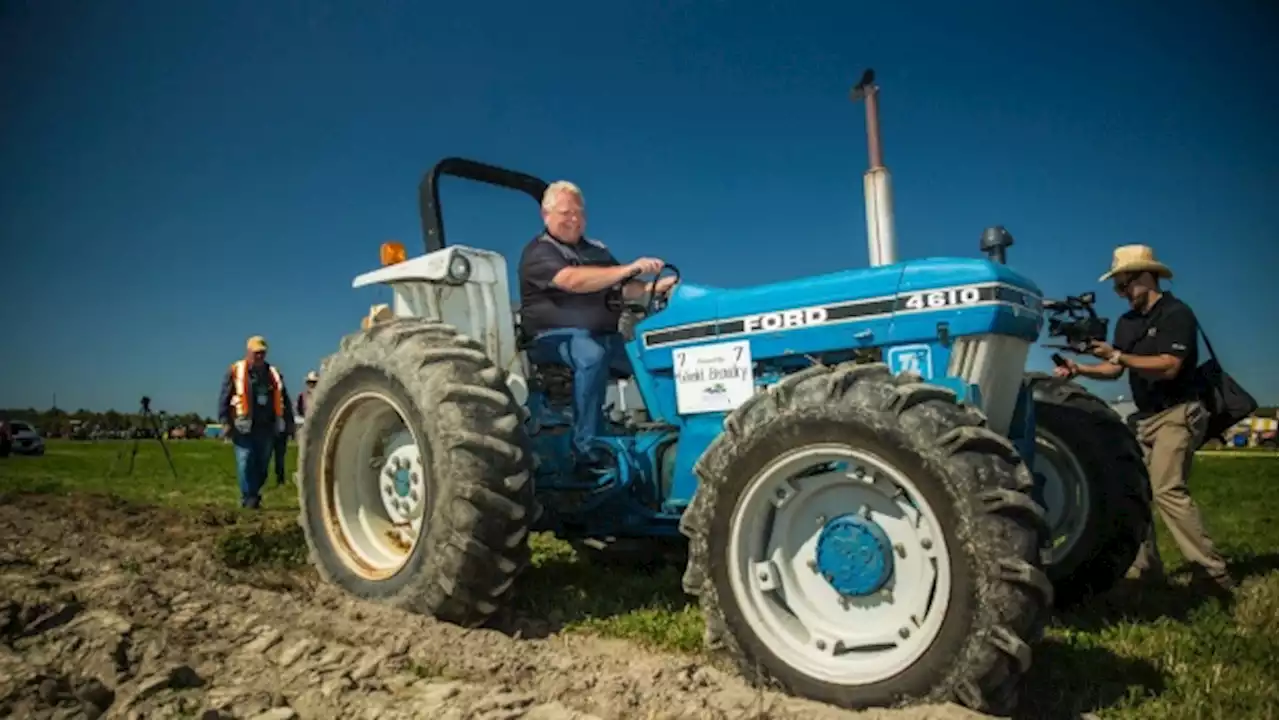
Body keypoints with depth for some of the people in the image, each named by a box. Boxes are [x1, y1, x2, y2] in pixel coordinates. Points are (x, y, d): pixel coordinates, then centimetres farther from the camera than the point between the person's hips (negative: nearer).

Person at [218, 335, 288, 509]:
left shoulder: (273, 374, 14)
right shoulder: (236, 371, 2)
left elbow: (282, 401, 18)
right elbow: (224, 398, -1)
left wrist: (287, 423, 15)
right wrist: (225, 421, -9)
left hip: (266, 427, 4)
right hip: (244, 427, -4)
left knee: (261, 465, 7)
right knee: (245, 463, -9)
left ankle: (253, 495, 22)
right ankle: (248, 498, -4)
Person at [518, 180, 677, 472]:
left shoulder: (597, 250, 20)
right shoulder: (538, 253, -4)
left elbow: (624, 289, 16)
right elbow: (573, 280, -23)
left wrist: (652, 288, -7)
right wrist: (629, 268, -30)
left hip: (605, 335, 7)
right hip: (556, 336, -7)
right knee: (592, 355, -38)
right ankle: (587, 450, -34)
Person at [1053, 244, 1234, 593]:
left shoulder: (1177, 313, -10)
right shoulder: (1126, 322, 14)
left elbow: (1168, 367, -22)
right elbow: (1115, 370, 11)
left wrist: (1117, 355, -24)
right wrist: (1079, 369, -5)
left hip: (1176, 414, -9)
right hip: (1145, 418, 9)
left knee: (1168, 491, -19)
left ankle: (1214, 573, -13)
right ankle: (1145, 569, 14)